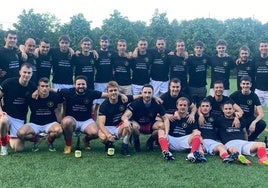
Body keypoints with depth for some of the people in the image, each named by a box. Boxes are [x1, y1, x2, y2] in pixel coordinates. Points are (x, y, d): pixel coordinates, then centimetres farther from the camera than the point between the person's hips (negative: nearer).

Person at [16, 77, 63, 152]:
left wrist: (60, 124, 2)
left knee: (58, 130, -36)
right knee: (20, 133, -28)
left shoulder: (55, 96, -6)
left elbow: (57, 111, 5)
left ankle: (50, 141, 3)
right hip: (34, 124, 1)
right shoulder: (31, 97, -5)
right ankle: (35, 139, 8)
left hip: (50, 123, -1)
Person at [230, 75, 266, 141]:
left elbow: (261, 114, -14)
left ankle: (249, 140, -3)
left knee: (262, 124, -28)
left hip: (249, 119, 1)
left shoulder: (254, 96, -6)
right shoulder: (235, 95, -5)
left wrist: (254, 122, -34)